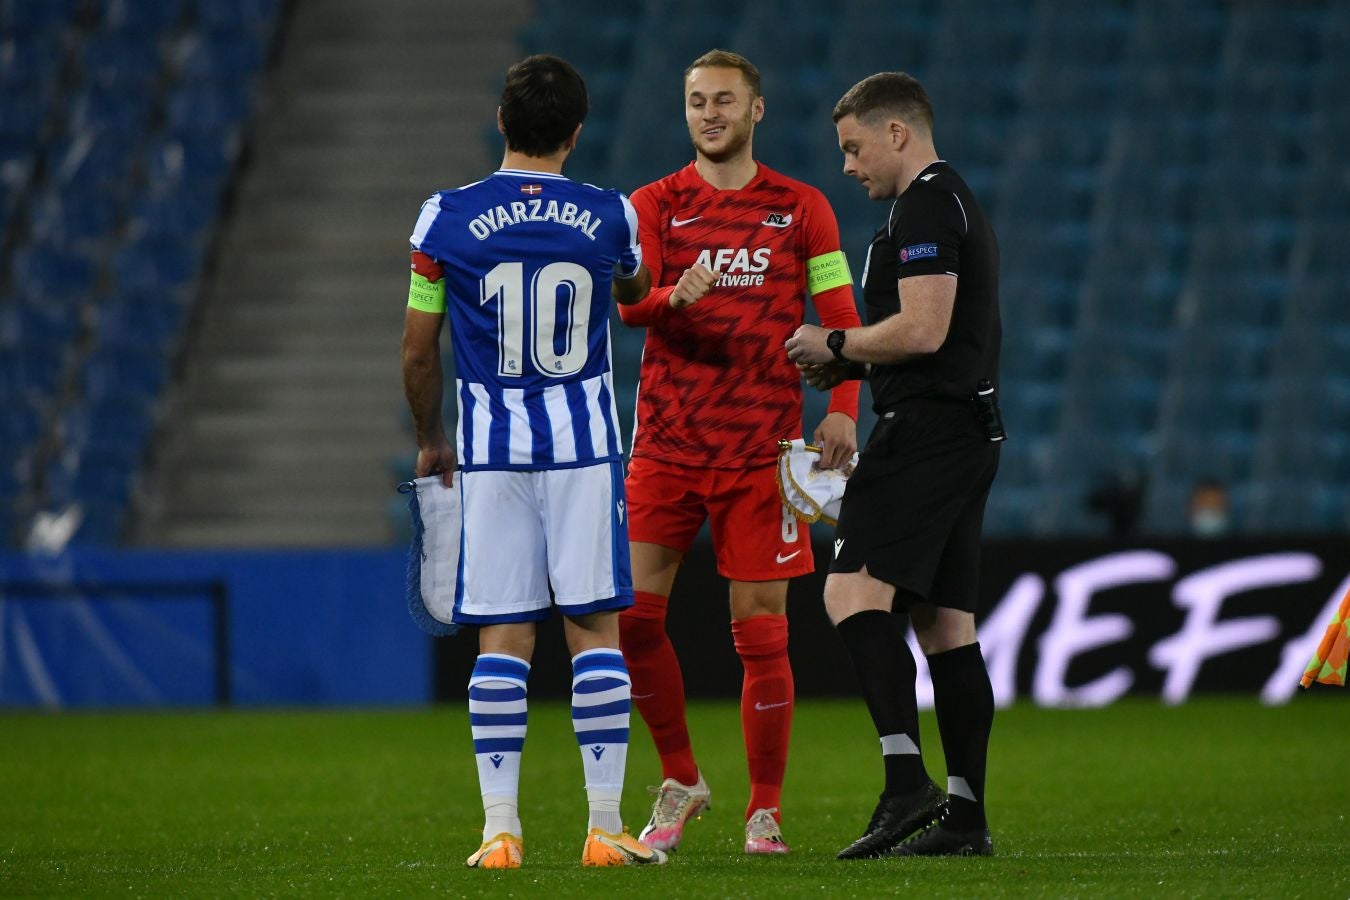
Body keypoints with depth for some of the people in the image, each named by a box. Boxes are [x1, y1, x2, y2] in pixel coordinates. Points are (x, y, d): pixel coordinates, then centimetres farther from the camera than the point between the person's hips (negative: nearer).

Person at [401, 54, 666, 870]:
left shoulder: (447, 219, -4)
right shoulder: (610, 217, -1)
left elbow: (419, 350, 3)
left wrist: (431, 440, 18)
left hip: (490, 448, 0)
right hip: (584, 444, 0)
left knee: (503, 639, 3)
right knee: (596, 629, 3)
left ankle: (501, 828, 0)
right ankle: (606, 825, 0)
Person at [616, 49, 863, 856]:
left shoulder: (802, 209, 6)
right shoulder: (655, 205, 7)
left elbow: (841, 319, 5)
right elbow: (624, 300, -7)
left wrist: (844, 410, -10)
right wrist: (674, 295, -30)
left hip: (761, 453, -1)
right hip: (667, 448, 1)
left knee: (761, 631, -3)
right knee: (632, 613, -5)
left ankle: (766, 810, 7)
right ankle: (681, 780, 14)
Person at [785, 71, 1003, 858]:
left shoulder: (926, 208, -10)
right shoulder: (957, 204, 23)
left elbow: (922, 329, -20)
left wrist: (836, 344, -6)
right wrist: (848, 367, 17)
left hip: (927, 431, -11)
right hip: (969, 433, 11)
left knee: (854, 589, -18)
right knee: (945, 622, 8)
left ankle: (906, 780, -28)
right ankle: (966, 814, 7)